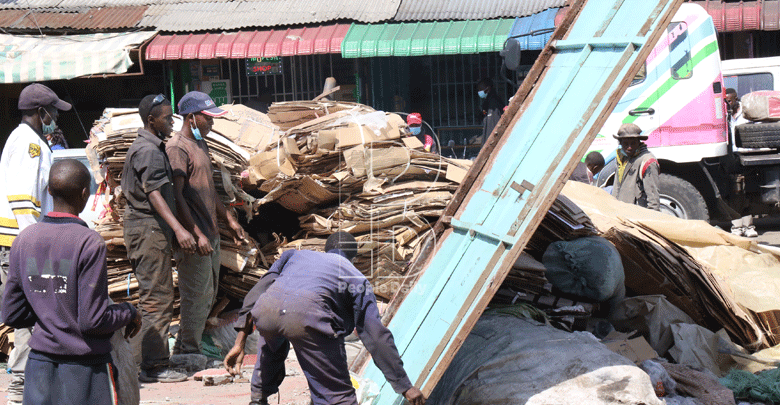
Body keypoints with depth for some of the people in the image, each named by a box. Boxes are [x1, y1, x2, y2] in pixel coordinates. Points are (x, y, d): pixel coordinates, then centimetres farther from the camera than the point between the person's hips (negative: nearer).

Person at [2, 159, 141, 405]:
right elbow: (93, 320, -15)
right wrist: (129, 313, 2)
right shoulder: (89, 243, -15)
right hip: (85, 366, -5)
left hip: (39, 364, 5)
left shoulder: (24, 240, 3)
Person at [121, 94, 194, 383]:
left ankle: (141, 364, 17)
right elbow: (154, 194, -24)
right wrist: (178, 229, -32)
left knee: (151, 296, 13)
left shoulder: (147, 147, 19)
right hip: (149, 229, -11)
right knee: (158, 297, -9)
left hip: (143, 228, 11)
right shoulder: (148, 150, -14)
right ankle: (155, 367, -6)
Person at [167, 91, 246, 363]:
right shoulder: (177, 148, -14)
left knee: (209, 294, 14)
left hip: (210, 233, 10)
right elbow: (176, 195, -19)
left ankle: (183, 348, 23)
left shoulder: (200, 144, 17)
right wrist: (197, 234, -23)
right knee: (197, 295, -5)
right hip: (193, 237, -10)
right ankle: (189, 352, 4)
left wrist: (229, 220, 26)